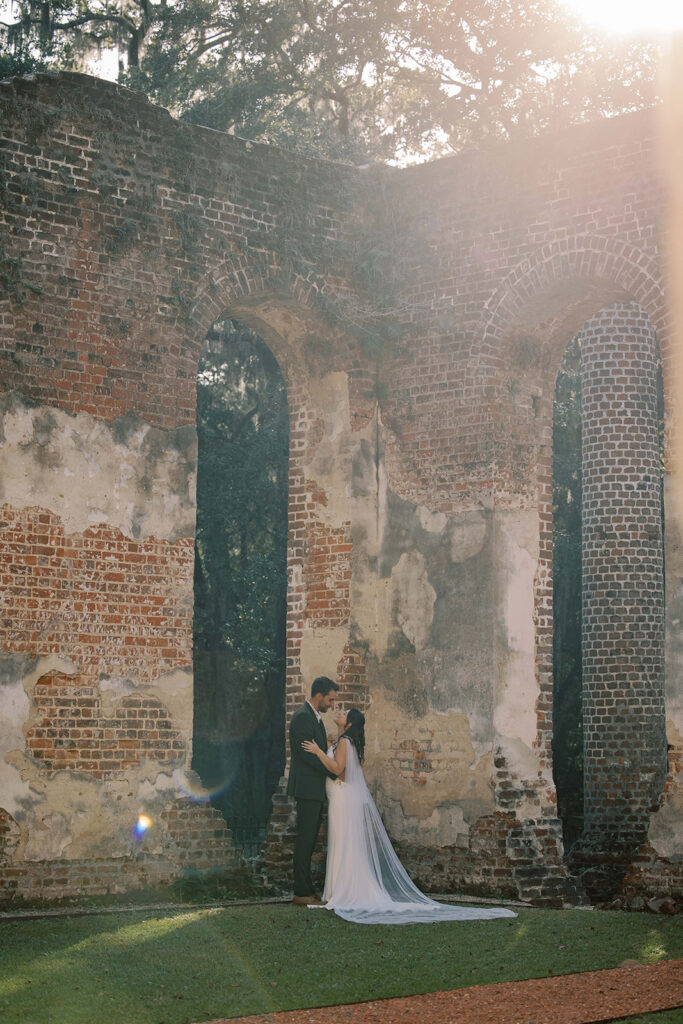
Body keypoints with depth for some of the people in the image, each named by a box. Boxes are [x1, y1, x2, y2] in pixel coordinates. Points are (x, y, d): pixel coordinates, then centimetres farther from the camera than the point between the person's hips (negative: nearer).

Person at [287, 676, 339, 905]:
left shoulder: (316, 718, 18)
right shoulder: (302, 716, -14)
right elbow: (308, 754, -19)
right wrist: (335, 773, -13)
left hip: (315, 790, 10)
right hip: (306, 788, -10)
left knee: (309, 841, 12)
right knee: (304, 840, -7)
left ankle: (307, 890, 16)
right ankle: (301, 893, -4)